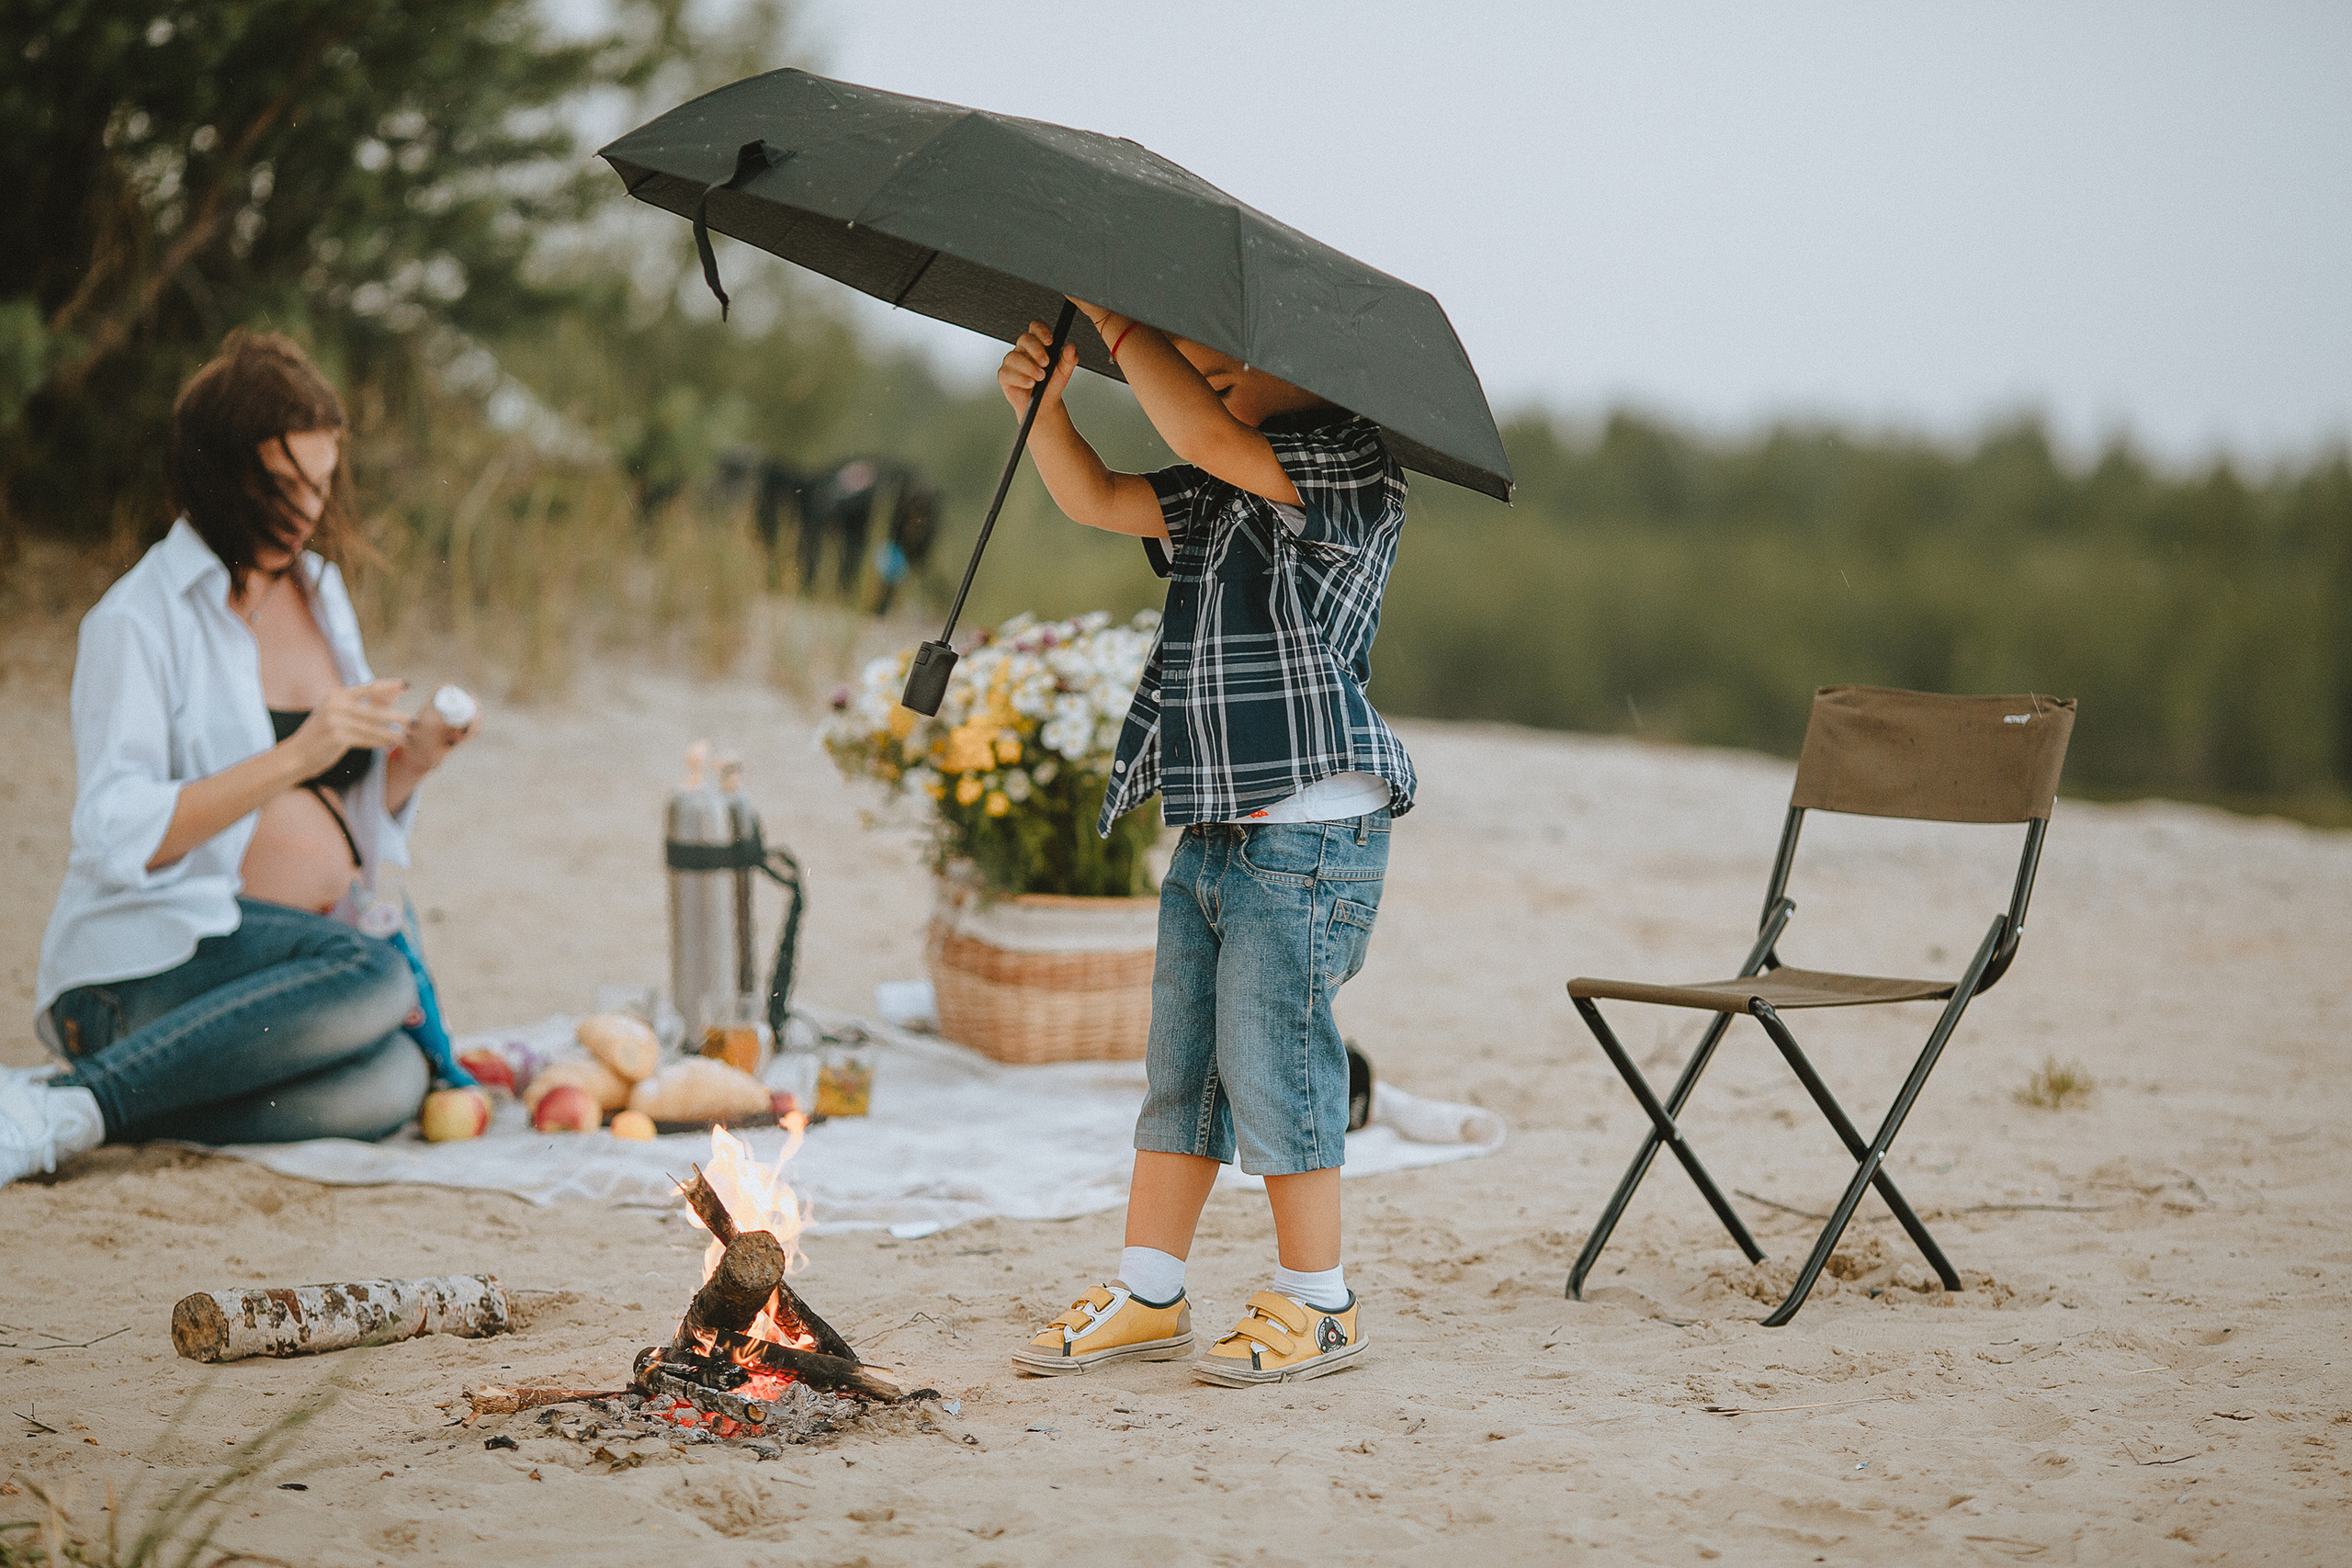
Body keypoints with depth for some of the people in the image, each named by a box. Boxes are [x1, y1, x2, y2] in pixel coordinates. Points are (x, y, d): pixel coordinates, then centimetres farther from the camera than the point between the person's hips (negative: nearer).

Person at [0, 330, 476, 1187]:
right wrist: (293, 758, -23)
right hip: (153, 957, -6)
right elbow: (119, 840, -16)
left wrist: (407, 761, 0)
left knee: (389, 1084, -29)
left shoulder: (318, 592, 17)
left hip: (297, 950, 6)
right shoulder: (138, 619, -6)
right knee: (376, 977, -35)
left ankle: (93, 1107, -17)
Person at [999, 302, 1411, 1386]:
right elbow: (1098, 500, 17)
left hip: (1310, 834, -9)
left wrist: (1114, 316, -17)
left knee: (1271, 1066, -3)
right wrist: (1044, 402, 0)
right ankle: (1147, 1298, 21)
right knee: (1178, 1067, 12)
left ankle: (1316, 1306, 11)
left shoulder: (1351, 467, -10)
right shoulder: (1216, 497, 15)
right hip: (1212, 831, 9)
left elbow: (1207, 436, -23)